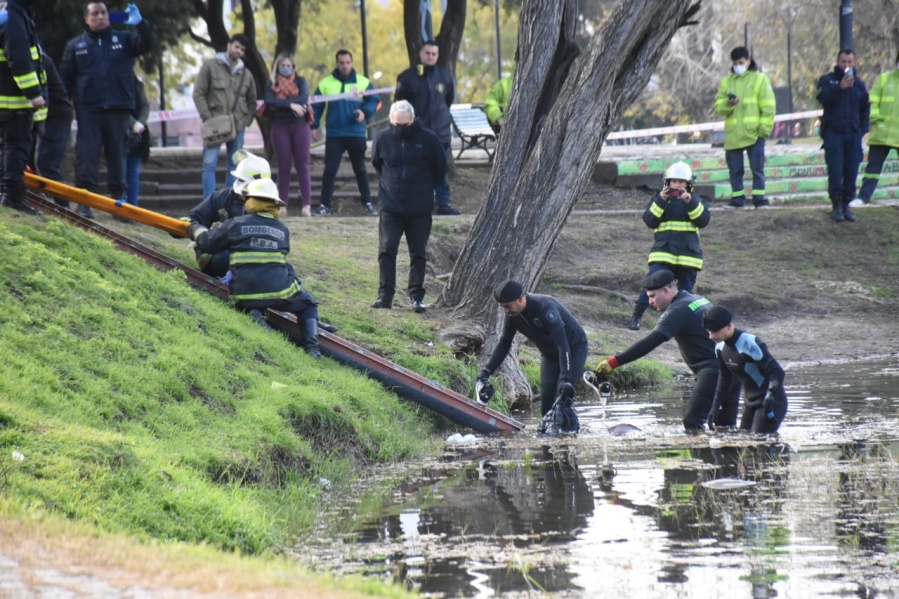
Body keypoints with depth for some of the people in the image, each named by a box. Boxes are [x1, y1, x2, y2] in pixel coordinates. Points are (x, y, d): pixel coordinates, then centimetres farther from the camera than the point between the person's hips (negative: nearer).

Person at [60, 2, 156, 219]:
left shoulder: (124, 40, 11)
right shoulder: (75, 46, 10)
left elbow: (148, 44, -2)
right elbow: (65, 79, 9)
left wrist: (140, 24, -20)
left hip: (118, 109, 1)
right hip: (88, 111, -1)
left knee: (117, 156, 7)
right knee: (86, 156, -7)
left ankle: (118, 199, 14)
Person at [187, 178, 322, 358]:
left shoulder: (235, 225, 3)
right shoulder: (283, 230, 10)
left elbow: (207, 243, 13)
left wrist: (196, 229, 35)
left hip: (244, 292, 0)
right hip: (280, 290, 0)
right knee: (308, 306, 26)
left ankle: (252, 314, -2)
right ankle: (311, 346, 1)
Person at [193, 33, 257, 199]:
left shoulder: (245, 74, 13)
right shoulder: (211, 66, 2)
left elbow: (252, 100, 22)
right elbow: (199, 93, -2)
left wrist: (247, 120, 6)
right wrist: (207, 117, -11)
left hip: (238, 125, 4)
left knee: (234, 165, 7)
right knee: (210, 163, -10)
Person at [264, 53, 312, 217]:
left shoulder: (300, 81, 10)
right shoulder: (273, 85, 10)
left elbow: (304, 98, -8)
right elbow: (269, 101, -10)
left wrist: (280, 103, -13)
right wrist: (291, 105, -18)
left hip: (300, 125, 0)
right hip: (280, 127, 0)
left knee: (302, 166, -5)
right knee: (284, 167, 0)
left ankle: (307, 204, -9)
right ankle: (283, 205, 2)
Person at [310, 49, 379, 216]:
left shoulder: (363, 83, 1)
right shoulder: (326, 83, 2)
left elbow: (374, 101, 4)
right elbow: (316, 106, 5)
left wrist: (365, 112, -14)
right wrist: (314, 126, -2)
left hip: (356, 134, 0)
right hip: (334, 135, 0)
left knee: (360, 169, 9)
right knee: (330, 169, -3)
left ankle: (367, 203, 17)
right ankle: (325, 204, 2)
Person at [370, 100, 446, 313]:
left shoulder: (427, 139, -6)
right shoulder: (383, 140, -3)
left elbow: (440, 169, 7)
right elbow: (376, 164, 17)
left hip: (420, 210, -1)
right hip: (391, 208, 1)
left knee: (419, 253, 5)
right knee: (386, 250, -3)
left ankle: (417, 296, 12)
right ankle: (385, 295, 2)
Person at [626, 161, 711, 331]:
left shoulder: (695, 200, 10)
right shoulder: (659, 199, 10)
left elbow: (704, 220, -6)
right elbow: (649, 221, -3)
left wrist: (690, 202, -18)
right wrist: (660, 201, -14)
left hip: (688, 254, 2)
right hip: (663, 252, -2)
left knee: (685, 291, 7)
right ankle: (637, 315, -11)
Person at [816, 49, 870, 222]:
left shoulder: (858, 84, 13)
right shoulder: (828, 80, 3)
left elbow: (865, 108, 22)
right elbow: (823, 98, -17)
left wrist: (863, 128, 11)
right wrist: (839, 87, -31)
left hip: (853, 134, 3)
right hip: (834, 133, -3)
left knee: (851, 172, 0)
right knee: (835, 172, -8)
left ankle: (846, 205, 9)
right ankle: (836, 205, -1)